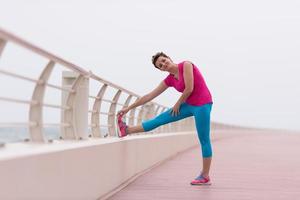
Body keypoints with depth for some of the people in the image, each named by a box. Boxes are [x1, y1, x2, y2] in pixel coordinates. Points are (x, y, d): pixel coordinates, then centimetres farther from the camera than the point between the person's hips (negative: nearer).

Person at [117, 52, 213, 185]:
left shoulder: (186, 65, -12)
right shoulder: (169, 80, 6)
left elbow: (189, 89, -19)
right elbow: (149, 96, 8)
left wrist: (178, 104, -5)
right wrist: (128, 108, 8)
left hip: (202, 105, -6)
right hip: (189, 104, 6)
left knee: (204, 140, -1)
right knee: (160, 119, 9)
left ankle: (205, 177, 6)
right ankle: (127, 130, 19)